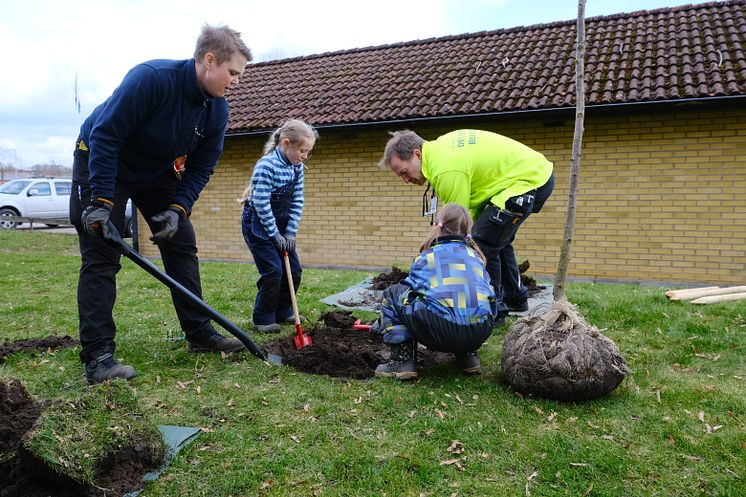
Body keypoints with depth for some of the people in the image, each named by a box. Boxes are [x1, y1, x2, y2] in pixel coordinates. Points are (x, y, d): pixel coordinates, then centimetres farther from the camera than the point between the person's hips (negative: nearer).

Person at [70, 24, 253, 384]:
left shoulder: (218, 110, -11)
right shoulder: (151, 78, -31)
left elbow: (202, 166, -6)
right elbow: (105, 135, -30)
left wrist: (178, 208, -18)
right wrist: (101, 201, -32)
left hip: (157, 173, 6)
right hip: (100, 162, -6)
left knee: (182, 246, 3)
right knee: (100, 258, -10)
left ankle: (199, 334, 12)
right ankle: (97, 357, -7)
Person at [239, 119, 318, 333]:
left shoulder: (297, 167, 0)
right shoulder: (266, 165, -23)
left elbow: (297, 202, 2)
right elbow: (261, 204, -24)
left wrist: (290, 233, -4)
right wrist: (275, 235, -19)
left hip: (279, 224, 8)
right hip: (257, 225, -8)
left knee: (294, 270, 6)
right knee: (273, 272, -11)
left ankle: (282, 311, 23)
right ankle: (263, 318, 6)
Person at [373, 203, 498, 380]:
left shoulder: (426, 255, 15)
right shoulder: (475, 255, 23)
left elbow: (409, 288, 26)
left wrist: (381, 322, 45)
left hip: (440, 332, -4)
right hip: (480, 332, 5)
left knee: (392, 293, 18)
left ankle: (402, 359, 9)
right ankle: (467, 355, 22)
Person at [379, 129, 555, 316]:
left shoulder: (446, 169, -25)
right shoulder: (438, 146, 4)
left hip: (530, 180, -11)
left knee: (482, 243, -12)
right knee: (498, 239, 22)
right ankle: (515, 299, 35)